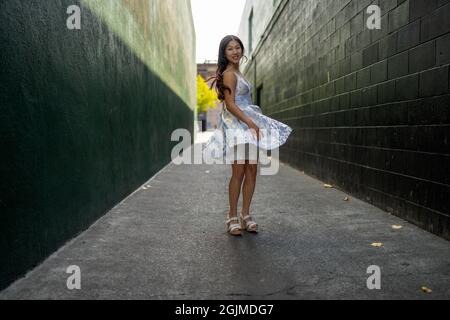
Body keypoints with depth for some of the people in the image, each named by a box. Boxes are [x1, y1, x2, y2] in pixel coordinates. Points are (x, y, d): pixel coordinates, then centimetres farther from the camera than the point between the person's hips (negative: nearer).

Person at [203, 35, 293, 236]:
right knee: (238, 172, -9)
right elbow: (230, 104, -17)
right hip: (236, 124, -9)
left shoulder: (237, 73, 20)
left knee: (251, 171, 5)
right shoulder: (229, 74, -8)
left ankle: (245, 215, 13)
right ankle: (233, 217, 1)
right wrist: (250, 122, -23)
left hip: (247, 124, 9)